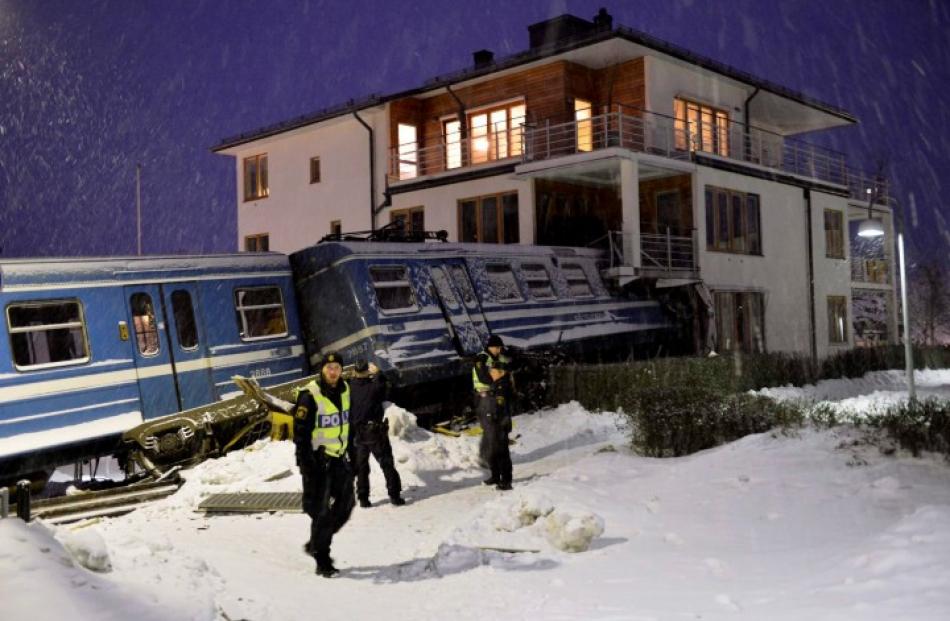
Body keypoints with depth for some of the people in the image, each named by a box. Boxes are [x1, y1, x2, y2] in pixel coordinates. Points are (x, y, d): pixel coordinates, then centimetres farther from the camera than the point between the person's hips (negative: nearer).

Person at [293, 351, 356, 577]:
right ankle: (322, 561, 10)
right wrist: (306, 466, -18)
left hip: (340, 459, 7)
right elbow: (300, 434, -15)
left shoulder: (344, 390, 5)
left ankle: (316, 544, 29)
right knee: (321, 510, -2)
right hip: (318, 461, -7)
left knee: (346, 504, 10)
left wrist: (350, 452, 17)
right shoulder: (310, 396, -16)